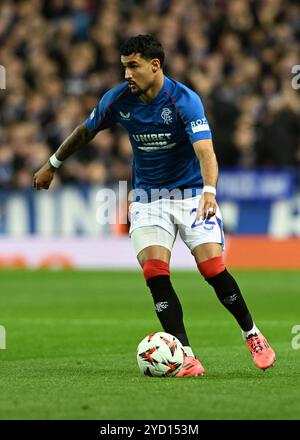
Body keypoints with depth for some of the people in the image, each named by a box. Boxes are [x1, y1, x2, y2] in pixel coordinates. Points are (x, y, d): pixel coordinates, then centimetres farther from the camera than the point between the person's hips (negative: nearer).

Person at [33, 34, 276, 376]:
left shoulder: (185, 100, -20)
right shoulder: (117, 100, -7)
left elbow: (205, 151, -32)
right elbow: (85, 132, 12)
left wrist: (209, 191, -49)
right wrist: (52, 166, 21)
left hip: (191, 191, -3)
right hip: (148, 196, 3)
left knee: (214, 271, -13)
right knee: (155, 273, -16)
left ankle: (252, 335, 12)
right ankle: (185, 357, -14)